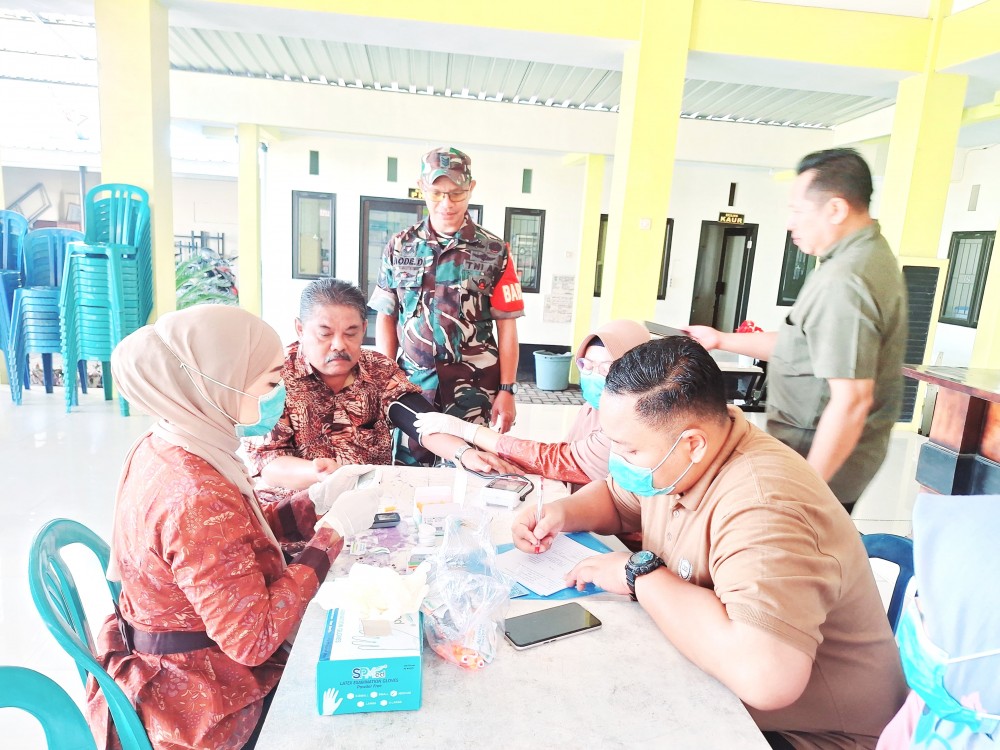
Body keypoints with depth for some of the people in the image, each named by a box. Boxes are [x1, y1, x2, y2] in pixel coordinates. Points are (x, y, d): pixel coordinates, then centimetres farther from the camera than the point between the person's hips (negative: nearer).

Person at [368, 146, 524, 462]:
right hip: (411, 387, 2)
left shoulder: (494, 252, -1)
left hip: (474, 390, -1)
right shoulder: (399, 247, 5)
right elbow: (386, 318, 8)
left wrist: (507, 390, -3)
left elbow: (506, 326, 0)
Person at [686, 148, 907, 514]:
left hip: (824, 460, -10)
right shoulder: (870, 254, 10)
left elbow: (851, 401, -27)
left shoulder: (842, 282, -24)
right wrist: (721, 340, 16)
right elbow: (805, 345, 16)